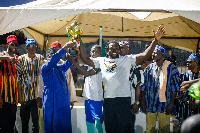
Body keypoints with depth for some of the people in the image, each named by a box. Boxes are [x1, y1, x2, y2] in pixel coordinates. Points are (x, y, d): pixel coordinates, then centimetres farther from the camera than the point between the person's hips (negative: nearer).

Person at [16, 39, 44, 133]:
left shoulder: (40, 58, 5)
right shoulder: (21, 59, 2)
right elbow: (18, 77, 1)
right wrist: (20, 93, -5)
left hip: (37, 94, 0)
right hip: (25, 95, 0)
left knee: (36, 119, 1)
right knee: (24, 119, 8)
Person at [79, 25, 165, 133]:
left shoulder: (127, 59, 7)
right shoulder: (101, 61, 16)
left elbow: (145, 55, 0)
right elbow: (86, 60, 17)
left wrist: (155, 40, -9)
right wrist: (80, 44, 13)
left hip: (123, 99, -3)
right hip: (108, 100, 3)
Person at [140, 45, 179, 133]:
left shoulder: (171, 68, -1)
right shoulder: (148, 68, 9)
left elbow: (175, 87, -2)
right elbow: (143, 86, 11)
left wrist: (171, 104, -7)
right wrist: (142, 102, 4)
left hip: (164, 105, -3)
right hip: (149, 105, 3)